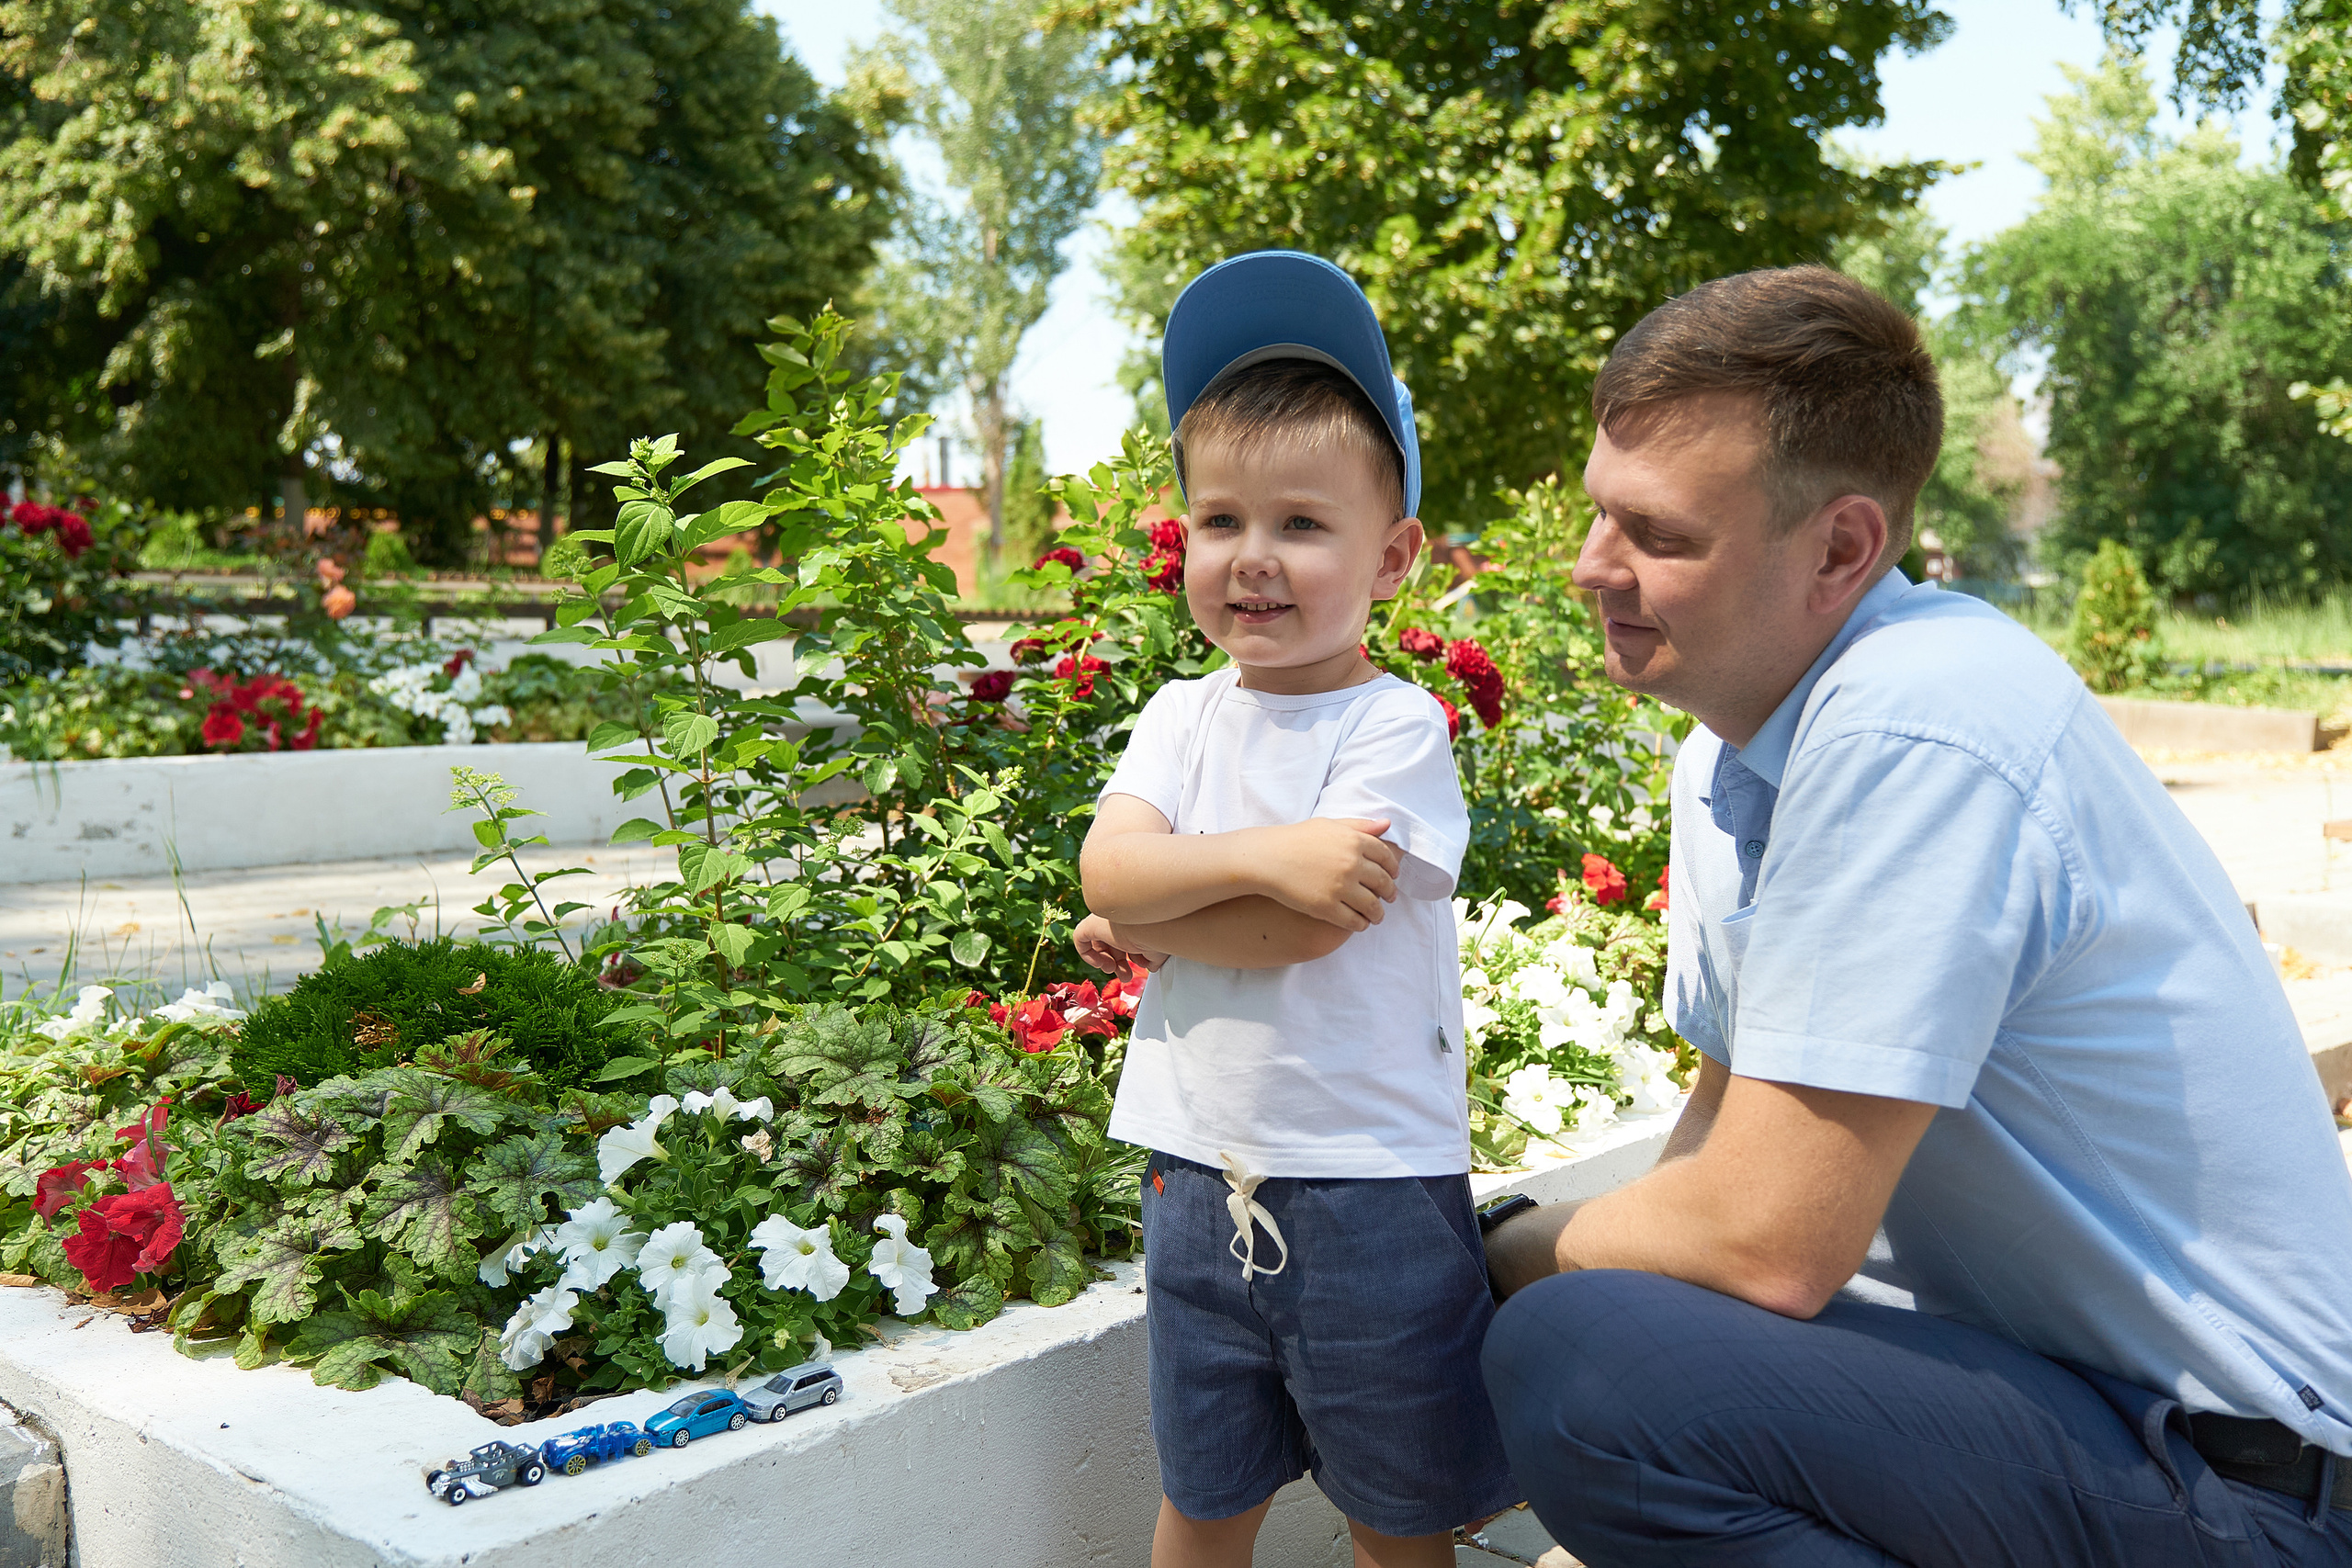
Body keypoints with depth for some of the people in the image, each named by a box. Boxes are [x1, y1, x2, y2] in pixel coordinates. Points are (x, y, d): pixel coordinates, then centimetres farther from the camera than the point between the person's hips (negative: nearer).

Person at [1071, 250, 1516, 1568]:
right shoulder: (1183, 715, 5)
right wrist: (1262, 854, -24)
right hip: (1201, 1178, 4)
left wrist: (1147, 923, -11)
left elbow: (1304, 926, -20)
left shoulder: (1398, 727, -11)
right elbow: (1107, 868, -11)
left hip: (1372, 1186, -4)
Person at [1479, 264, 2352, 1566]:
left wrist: (1506, 1257, -9)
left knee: (1570, 1360, -26)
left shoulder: (1911, 733, -27)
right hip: (2047, 1361, 9)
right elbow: (1726, 1129, 11)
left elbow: (1767, 1244, -25)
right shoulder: (1732, 750, 3)